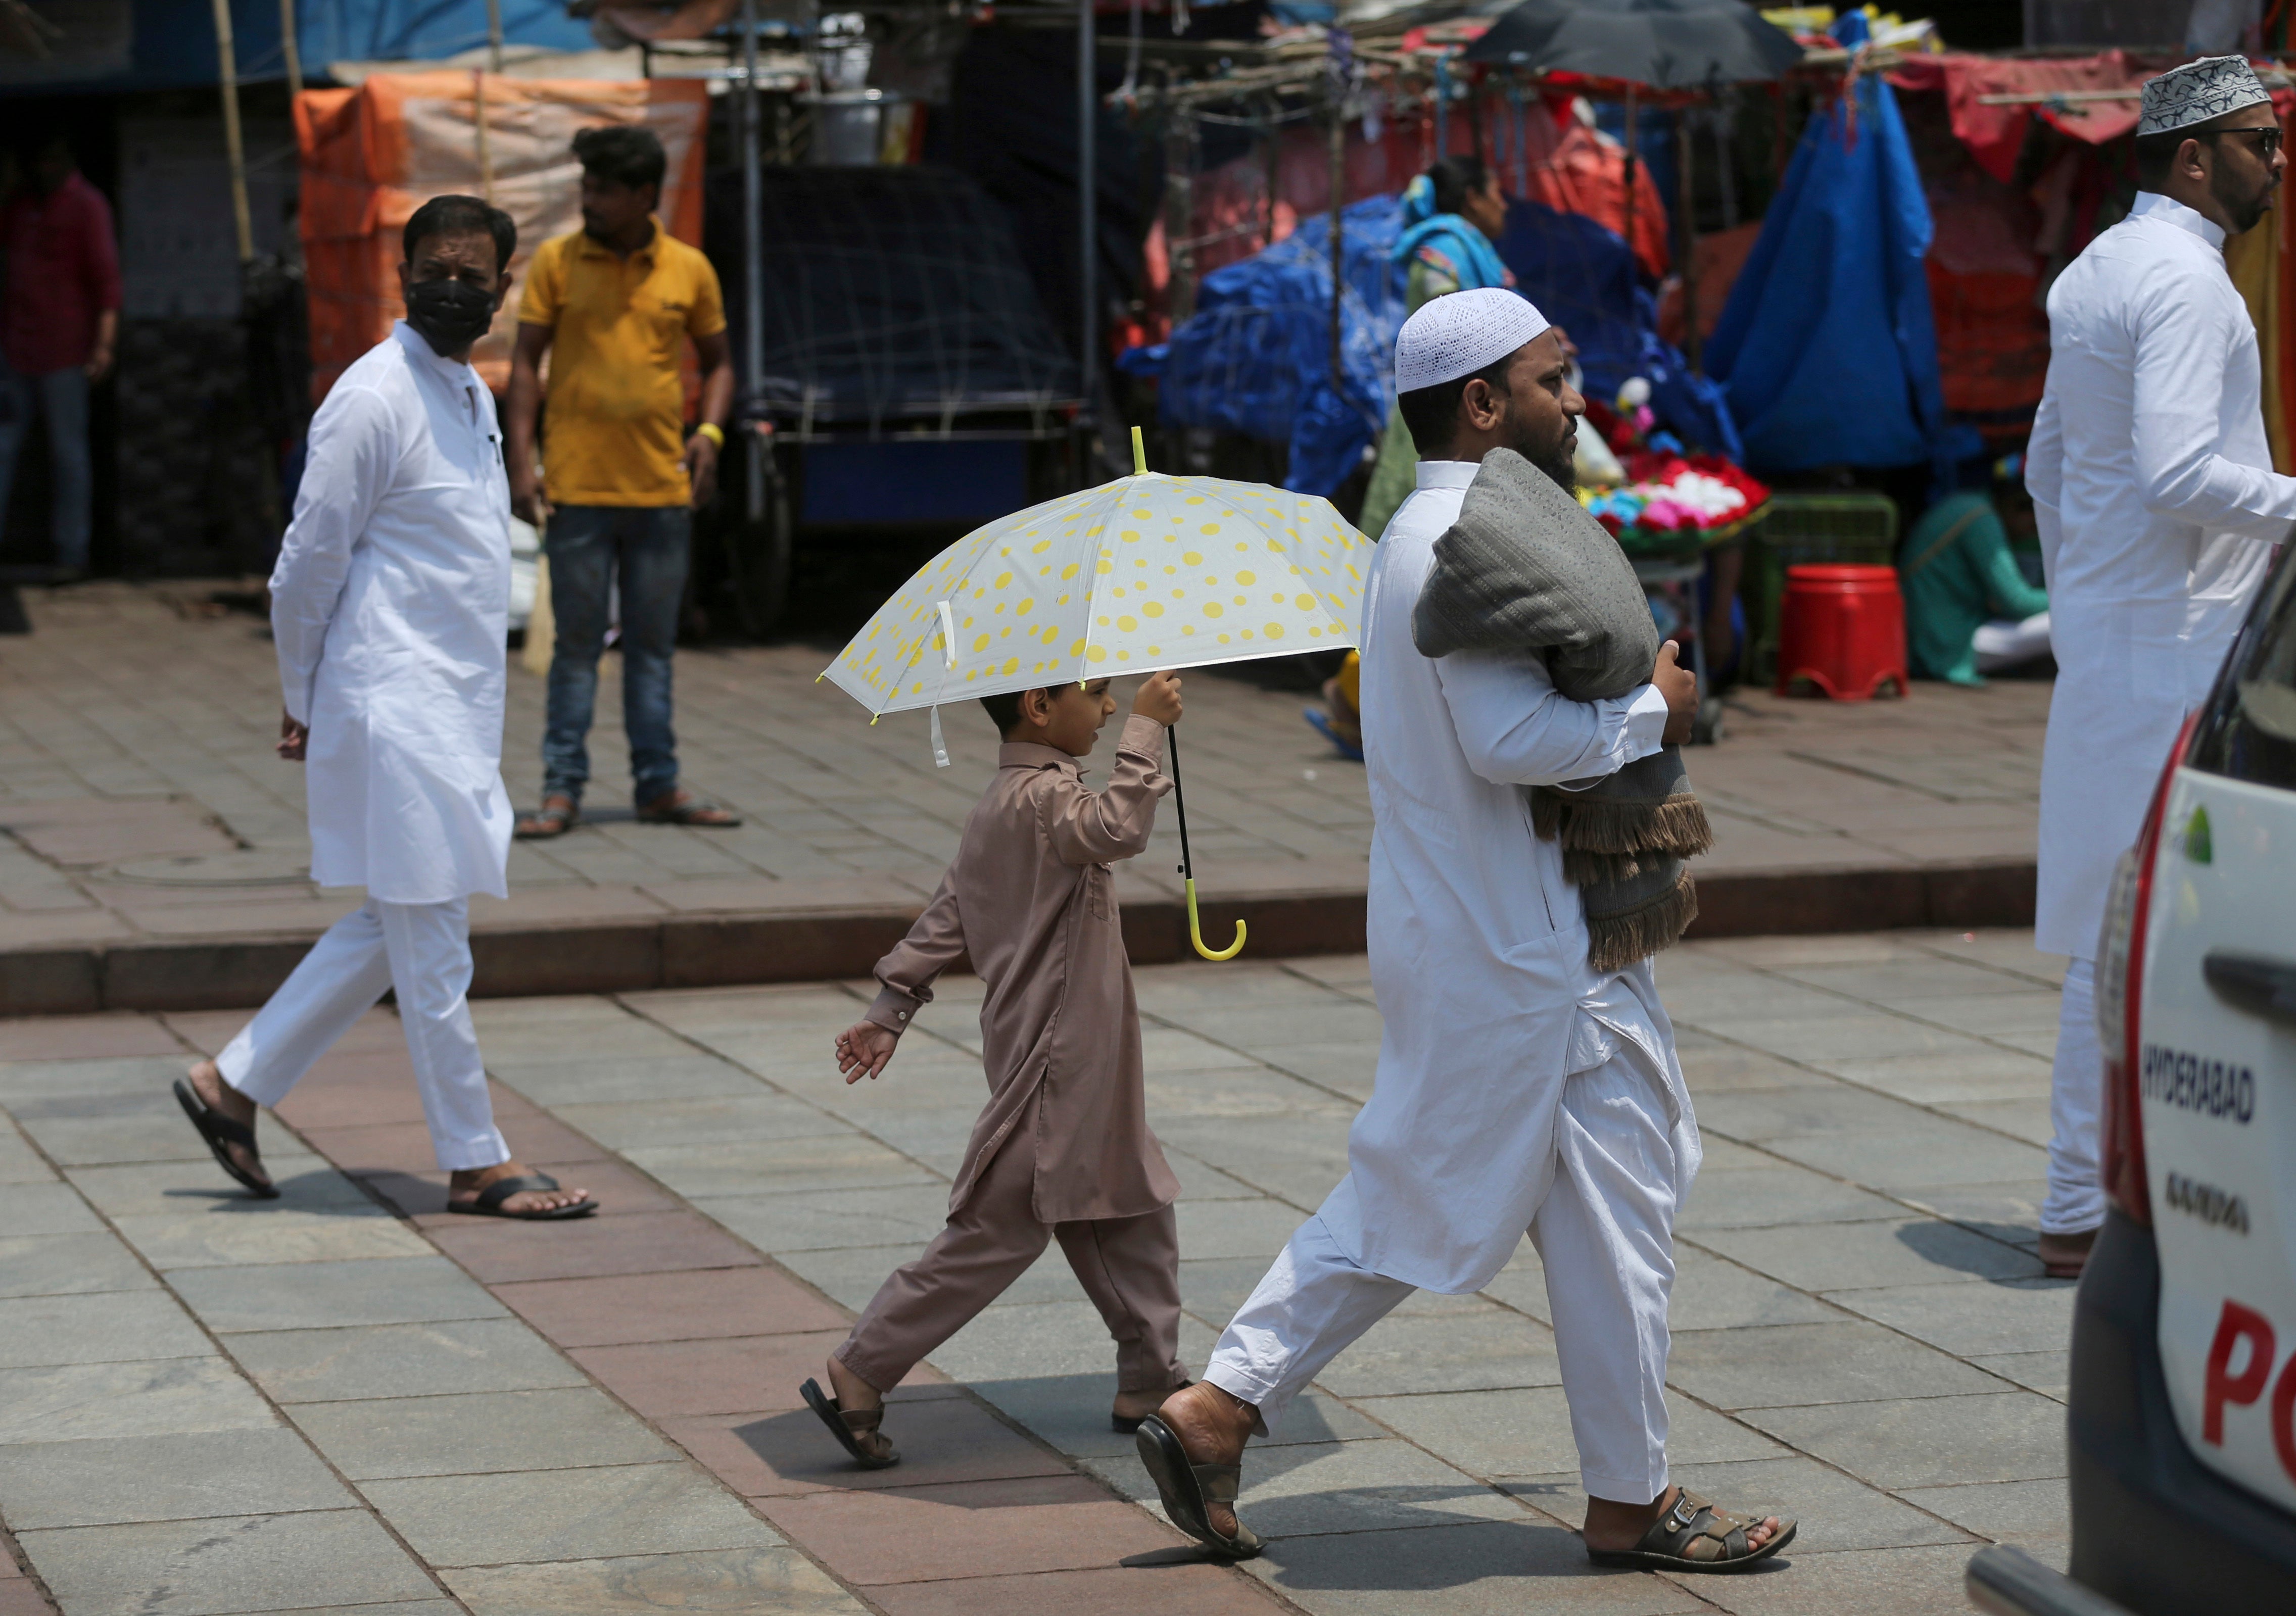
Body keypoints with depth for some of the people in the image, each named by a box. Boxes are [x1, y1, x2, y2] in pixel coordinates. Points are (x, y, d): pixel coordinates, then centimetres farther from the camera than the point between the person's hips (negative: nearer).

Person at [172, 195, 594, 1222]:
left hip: (457, 706, 9)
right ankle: (476, 1165, 7)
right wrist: (304, 704, -2)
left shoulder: (471, 393, 13)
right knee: (431, 944, -1)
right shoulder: (373, 401, -14)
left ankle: (233, 1086, 23)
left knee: (396, 928, 15)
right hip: (395, 710, -9)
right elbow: (306, 569, -12)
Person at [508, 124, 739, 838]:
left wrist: (709, 432, -4)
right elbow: (525, 362, 0)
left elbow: (717, 361, 14)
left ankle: (659, 785, 17)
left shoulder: (688, 270, 4)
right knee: (577, 645, 1)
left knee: (653, 645, 10)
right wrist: (520, 463, -8)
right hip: (577, 487, -2)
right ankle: (562, 790, 5)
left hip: (662, 487, 2)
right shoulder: (556, 262, 0)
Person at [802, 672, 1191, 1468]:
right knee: (997, 1232, -7)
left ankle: (1150, 1378, 23)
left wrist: (889, 1012, 15)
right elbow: (1116, 828, -35)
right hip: (1052, 1062, -11)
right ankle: (859, 1378, -4)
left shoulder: (1007, 803, 14)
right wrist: (1146, 726, -26)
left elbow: (945, 917, 15)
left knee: (1136, 1211, 16)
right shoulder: (1042, 797, -16)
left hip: (1084, 1067, 11)